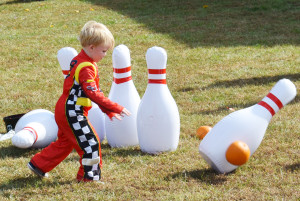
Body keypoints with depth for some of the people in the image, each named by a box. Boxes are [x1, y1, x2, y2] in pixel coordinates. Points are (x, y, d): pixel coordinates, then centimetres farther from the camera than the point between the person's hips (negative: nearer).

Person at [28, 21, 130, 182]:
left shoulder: (79, 61, 10)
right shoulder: (86, 68, -23)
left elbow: (93, 91, 16)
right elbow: (93, 94, -29)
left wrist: (108, 110, 14)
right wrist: (116, 108, -28)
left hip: (65, 111, 11)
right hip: (72, 112, -11)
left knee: (65, 143, 23)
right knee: (91, 143, -2)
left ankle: (38, 164, 32)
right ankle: (90, 177, 8)